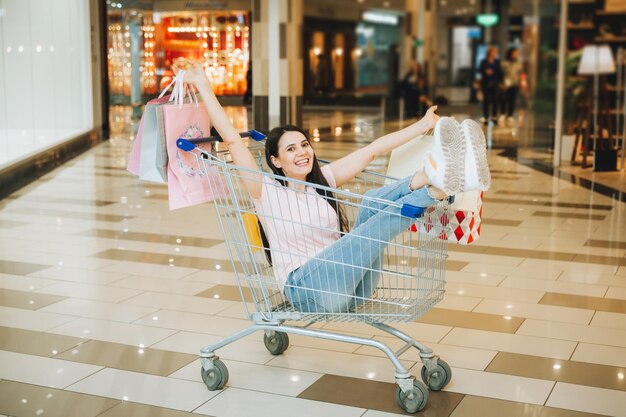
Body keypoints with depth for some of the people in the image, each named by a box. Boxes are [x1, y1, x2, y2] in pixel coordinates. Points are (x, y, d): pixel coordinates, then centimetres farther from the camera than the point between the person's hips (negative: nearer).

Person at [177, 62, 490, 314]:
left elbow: (371, 151, 14)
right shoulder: (266, 190, 3)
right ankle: (439, 187, -46)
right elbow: (232, 139, -4)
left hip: (349, 285, 5)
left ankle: (435, 176, -43)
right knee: (378, 224, -26)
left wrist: (422, 126, 11)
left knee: (375, 203, -19)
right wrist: (204, 87, -5)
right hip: (306, 289, -5)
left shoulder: (323, 181, 18)